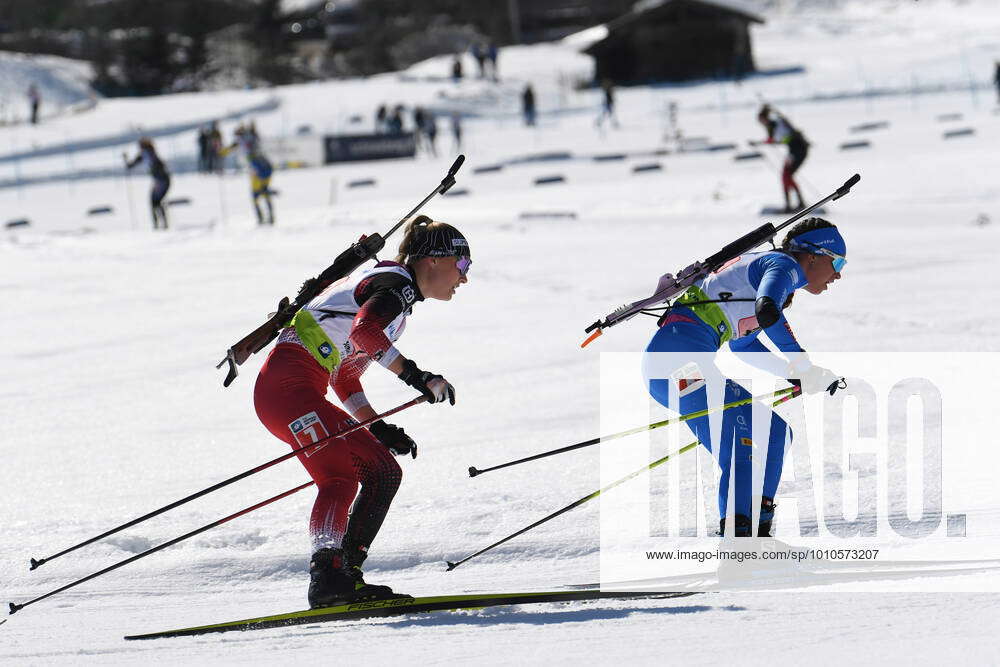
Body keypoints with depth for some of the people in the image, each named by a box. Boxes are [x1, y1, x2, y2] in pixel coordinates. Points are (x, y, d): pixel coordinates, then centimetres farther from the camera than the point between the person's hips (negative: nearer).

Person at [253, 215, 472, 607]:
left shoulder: (398, 297, 25)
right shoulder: (396, 283, -4)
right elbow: (364, 331, -26)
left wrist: (379, 429, 16)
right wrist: (416, 376, -23)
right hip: (288, 383, -10)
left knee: (383, 471, 6)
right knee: (339, 478, -22)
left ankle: (346, 574, -1)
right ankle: (327, 576, -36)